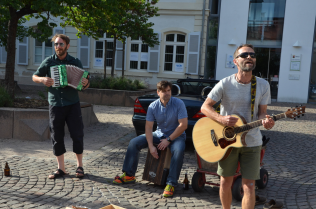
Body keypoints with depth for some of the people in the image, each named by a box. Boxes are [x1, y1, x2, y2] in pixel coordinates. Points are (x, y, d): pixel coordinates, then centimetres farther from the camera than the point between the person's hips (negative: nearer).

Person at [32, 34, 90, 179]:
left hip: (72, 104, -1)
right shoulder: (48, 62, 4)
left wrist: (85, 83, -14)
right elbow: (34, 77, 12)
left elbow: (84, 86, 9)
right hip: (55, 104, 1)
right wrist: (42, 79, -9)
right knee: (56, 137, 4)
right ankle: (61, 168, 15)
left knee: (77, 135, -1)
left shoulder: (75, 62, 5)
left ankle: (79, 166, 14)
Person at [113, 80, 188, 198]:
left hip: (176, 135, -4)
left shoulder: (178, 104, -15)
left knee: (178, 150, -38)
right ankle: (129, 175, 0)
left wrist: (168, 140, -20)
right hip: (159, 134, 4)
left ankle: (171, 184, -27)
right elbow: (148, 127, -6)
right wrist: (151, 146, -18)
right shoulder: (153, 106, -6)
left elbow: (183, 125, -19)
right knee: (134, 143, -10)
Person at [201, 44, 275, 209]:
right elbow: (205, 107, -7)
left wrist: (265, 120, -22)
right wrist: (221, 118, -24)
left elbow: (261, 112, 2)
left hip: (251, 142, 1)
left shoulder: (263, 85, -4)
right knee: (226, 182, 11)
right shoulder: (225, 84, -11)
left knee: (249, 186, 1)